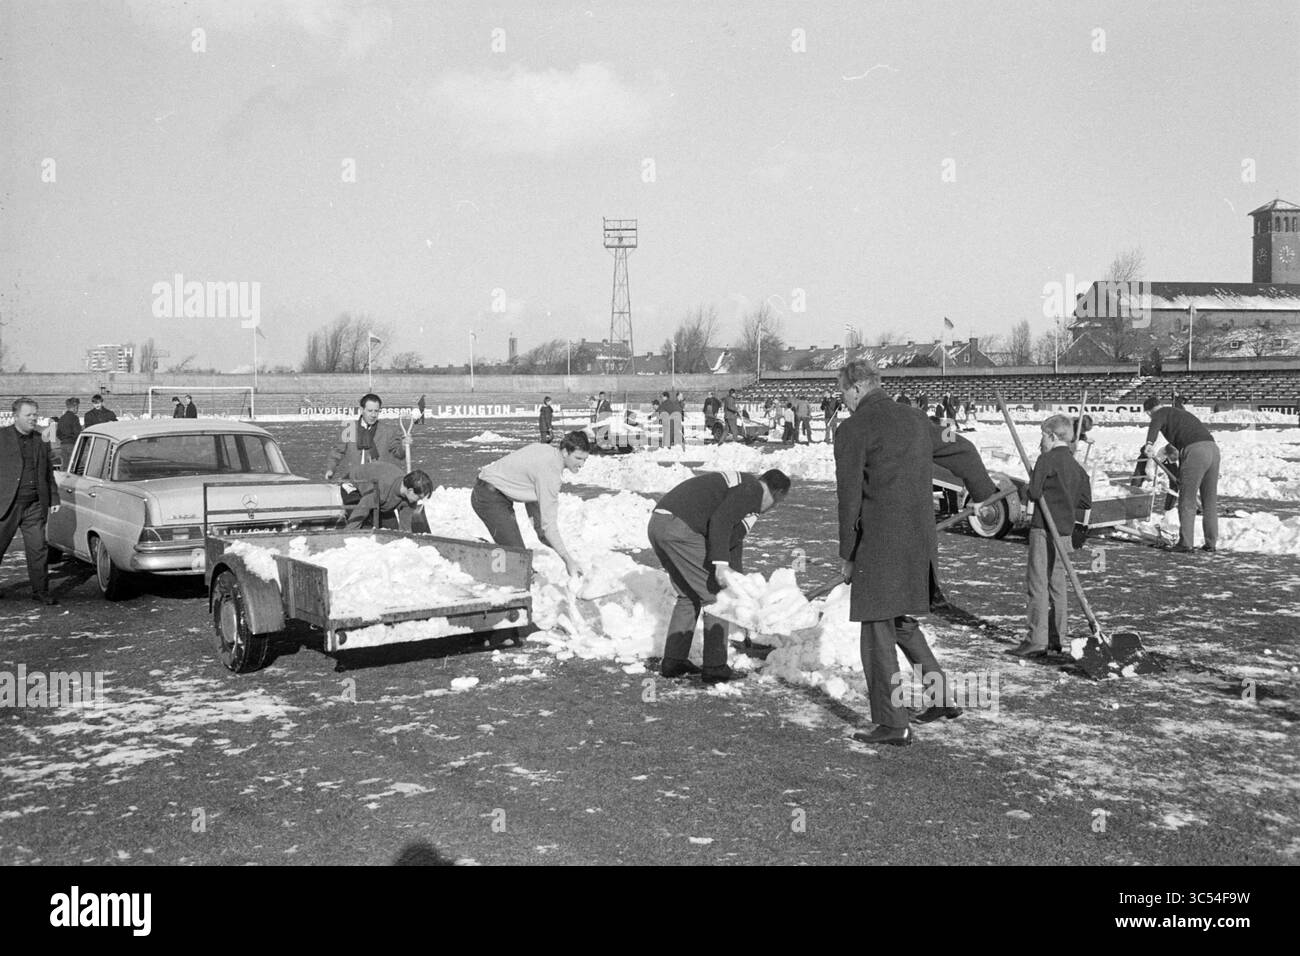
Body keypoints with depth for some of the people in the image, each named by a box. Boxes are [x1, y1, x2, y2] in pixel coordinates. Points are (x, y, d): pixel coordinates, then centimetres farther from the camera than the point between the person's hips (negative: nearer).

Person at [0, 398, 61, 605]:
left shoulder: (39, 440, 11)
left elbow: (48, 472, 19)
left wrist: (53, 499, 15)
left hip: (35, 505, 3)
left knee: (38, 549, 1)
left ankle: (40, 591, 7)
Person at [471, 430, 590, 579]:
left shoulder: (546, 450, 3)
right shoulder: (550, 471, -25)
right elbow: (548, 522, -25)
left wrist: (538, 527, 8)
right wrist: (568, 560, -22)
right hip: (489, 498, -10)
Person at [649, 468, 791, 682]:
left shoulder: (738, 483, 30)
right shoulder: (753, 489, 0)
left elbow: (734, 539, 38)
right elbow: (720, 521, -17)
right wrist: (720, 565, -19)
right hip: (681, 530, -10)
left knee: (689, 596, 23)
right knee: (716, 598, 2)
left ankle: (673, 661, 24)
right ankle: (715, 668, 7)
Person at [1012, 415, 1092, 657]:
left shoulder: (1047, 460, -10)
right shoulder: (1077, 467, 13)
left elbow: (1033, 492, -16)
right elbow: (1085, 502, 13)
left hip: (1044, 528, -8)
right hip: (1065, 530, 8)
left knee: (1038, 582, -6)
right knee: (1057, 582, 15)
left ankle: (1037, 640, -9)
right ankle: (1059, 636, 21)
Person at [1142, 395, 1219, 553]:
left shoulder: (1161, 413, 10)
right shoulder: (1182, 412, 34)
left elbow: (1155, 426, -15)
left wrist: (1149, 443, -34)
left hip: (1194, 451, -7)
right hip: (1213, 447, 7)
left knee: (1187, 501, 1)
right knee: (1210, 501, 15)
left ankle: (1185, 542, 2)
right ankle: (1211, 542, 18)